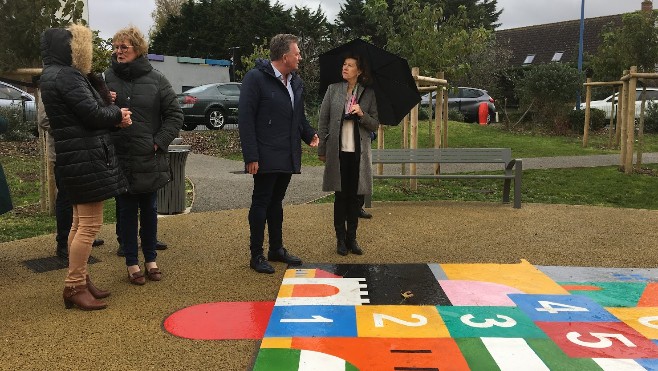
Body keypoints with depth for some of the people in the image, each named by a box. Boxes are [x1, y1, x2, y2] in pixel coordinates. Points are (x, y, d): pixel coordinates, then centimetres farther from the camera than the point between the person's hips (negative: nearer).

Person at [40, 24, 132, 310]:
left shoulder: (53, 76, 16)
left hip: (74, 158, 11)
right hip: (86, 158, -11)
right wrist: (118, 114, 0)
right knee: (89, 224, -6)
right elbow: (93, 114, -20)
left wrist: (114, 118, 0)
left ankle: (79, 281, 26)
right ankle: (74, 287, 2)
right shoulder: (67, 76, -16)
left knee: (80, 222, 16)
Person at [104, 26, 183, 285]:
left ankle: (150, 260, 27)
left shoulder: (156, 80, -1)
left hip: (150, 160, 0)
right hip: (119, 159, 0)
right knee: (127, 212, 8)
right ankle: (132, 263, 21)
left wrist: (159, 141, -8)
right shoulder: (107, 78, 0)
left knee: (149, 210, 13)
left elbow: (174, 115, 1)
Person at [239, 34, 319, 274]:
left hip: (288, 156, 7)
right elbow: (245, 119, -14)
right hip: (266, 158, -7)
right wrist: (251, 156, -19)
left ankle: (277, 249, 26)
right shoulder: (256, 78, -11)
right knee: (261, 203, 1)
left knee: (276, 202, 16)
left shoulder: (296, 81, 13)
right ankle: (256, 256, 10)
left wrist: (309, 135, 4)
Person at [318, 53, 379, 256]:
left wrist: (362, 114, -15)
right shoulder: (333, 89, 4)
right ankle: (340, 238, 14)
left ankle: (352, 238, 17)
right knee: (341, 195, 4)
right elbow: (323, 121, 5)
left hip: (359, 152, 1)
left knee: (355, 195, 5)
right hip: (338, 150, -1)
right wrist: (321, 149, 2)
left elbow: (375, 125, 5)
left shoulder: (368, 94, 5)